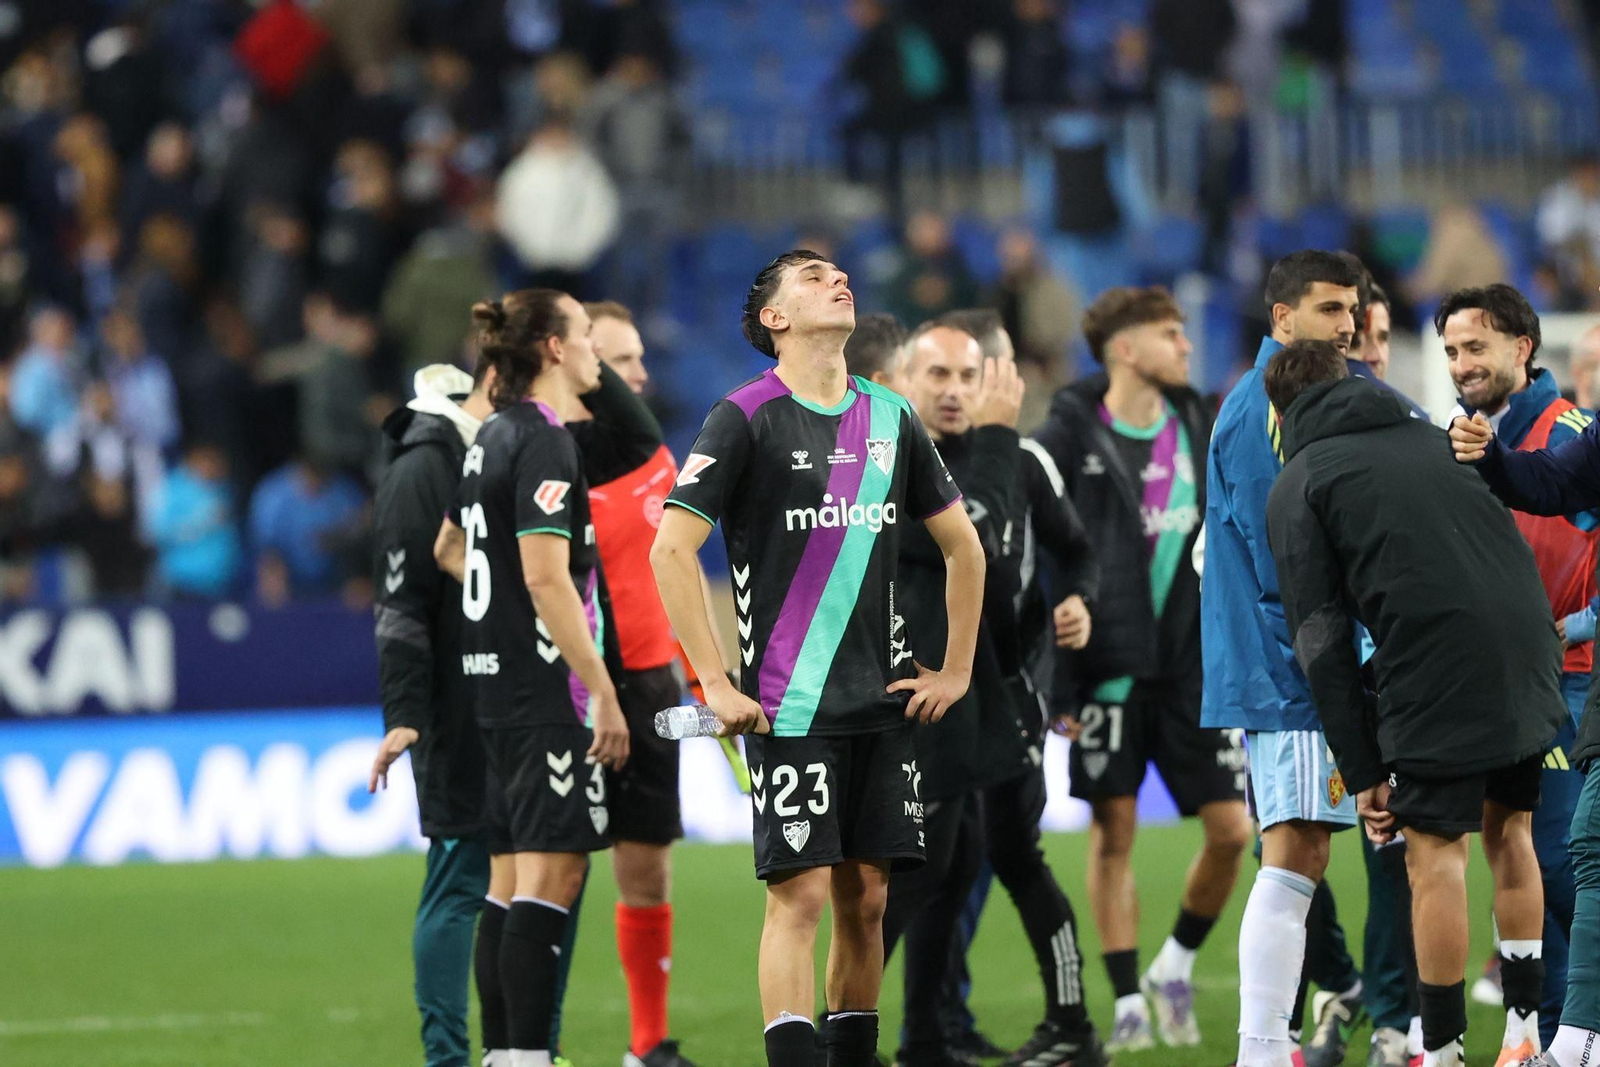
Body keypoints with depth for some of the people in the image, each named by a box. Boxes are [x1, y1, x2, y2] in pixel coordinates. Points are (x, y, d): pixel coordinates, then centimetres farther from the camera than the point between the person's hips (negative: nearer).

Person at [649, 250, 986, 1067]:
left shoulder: (889, 417, 12)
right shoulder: (746, 418, -6)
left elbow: (962, 544, 22)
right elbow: (670, 548, -11)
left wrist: (955, 670, 15)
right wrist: (715, 684, -13)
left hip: (882, 706, 5)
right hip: (790, 708, -5)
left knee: (864, 899, 6)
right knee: (801, 894, -10)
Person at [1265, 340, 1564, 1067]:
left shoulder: (1299, 486, 10)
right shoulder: (1426, 436, 25)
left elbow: (1322, 640, 3)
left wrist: (1361, 771, 3)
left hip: (1436, 675, -5)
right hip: (1528, 647, 5)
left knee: (1437, 855, 4)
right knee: (1509, 834, 18)